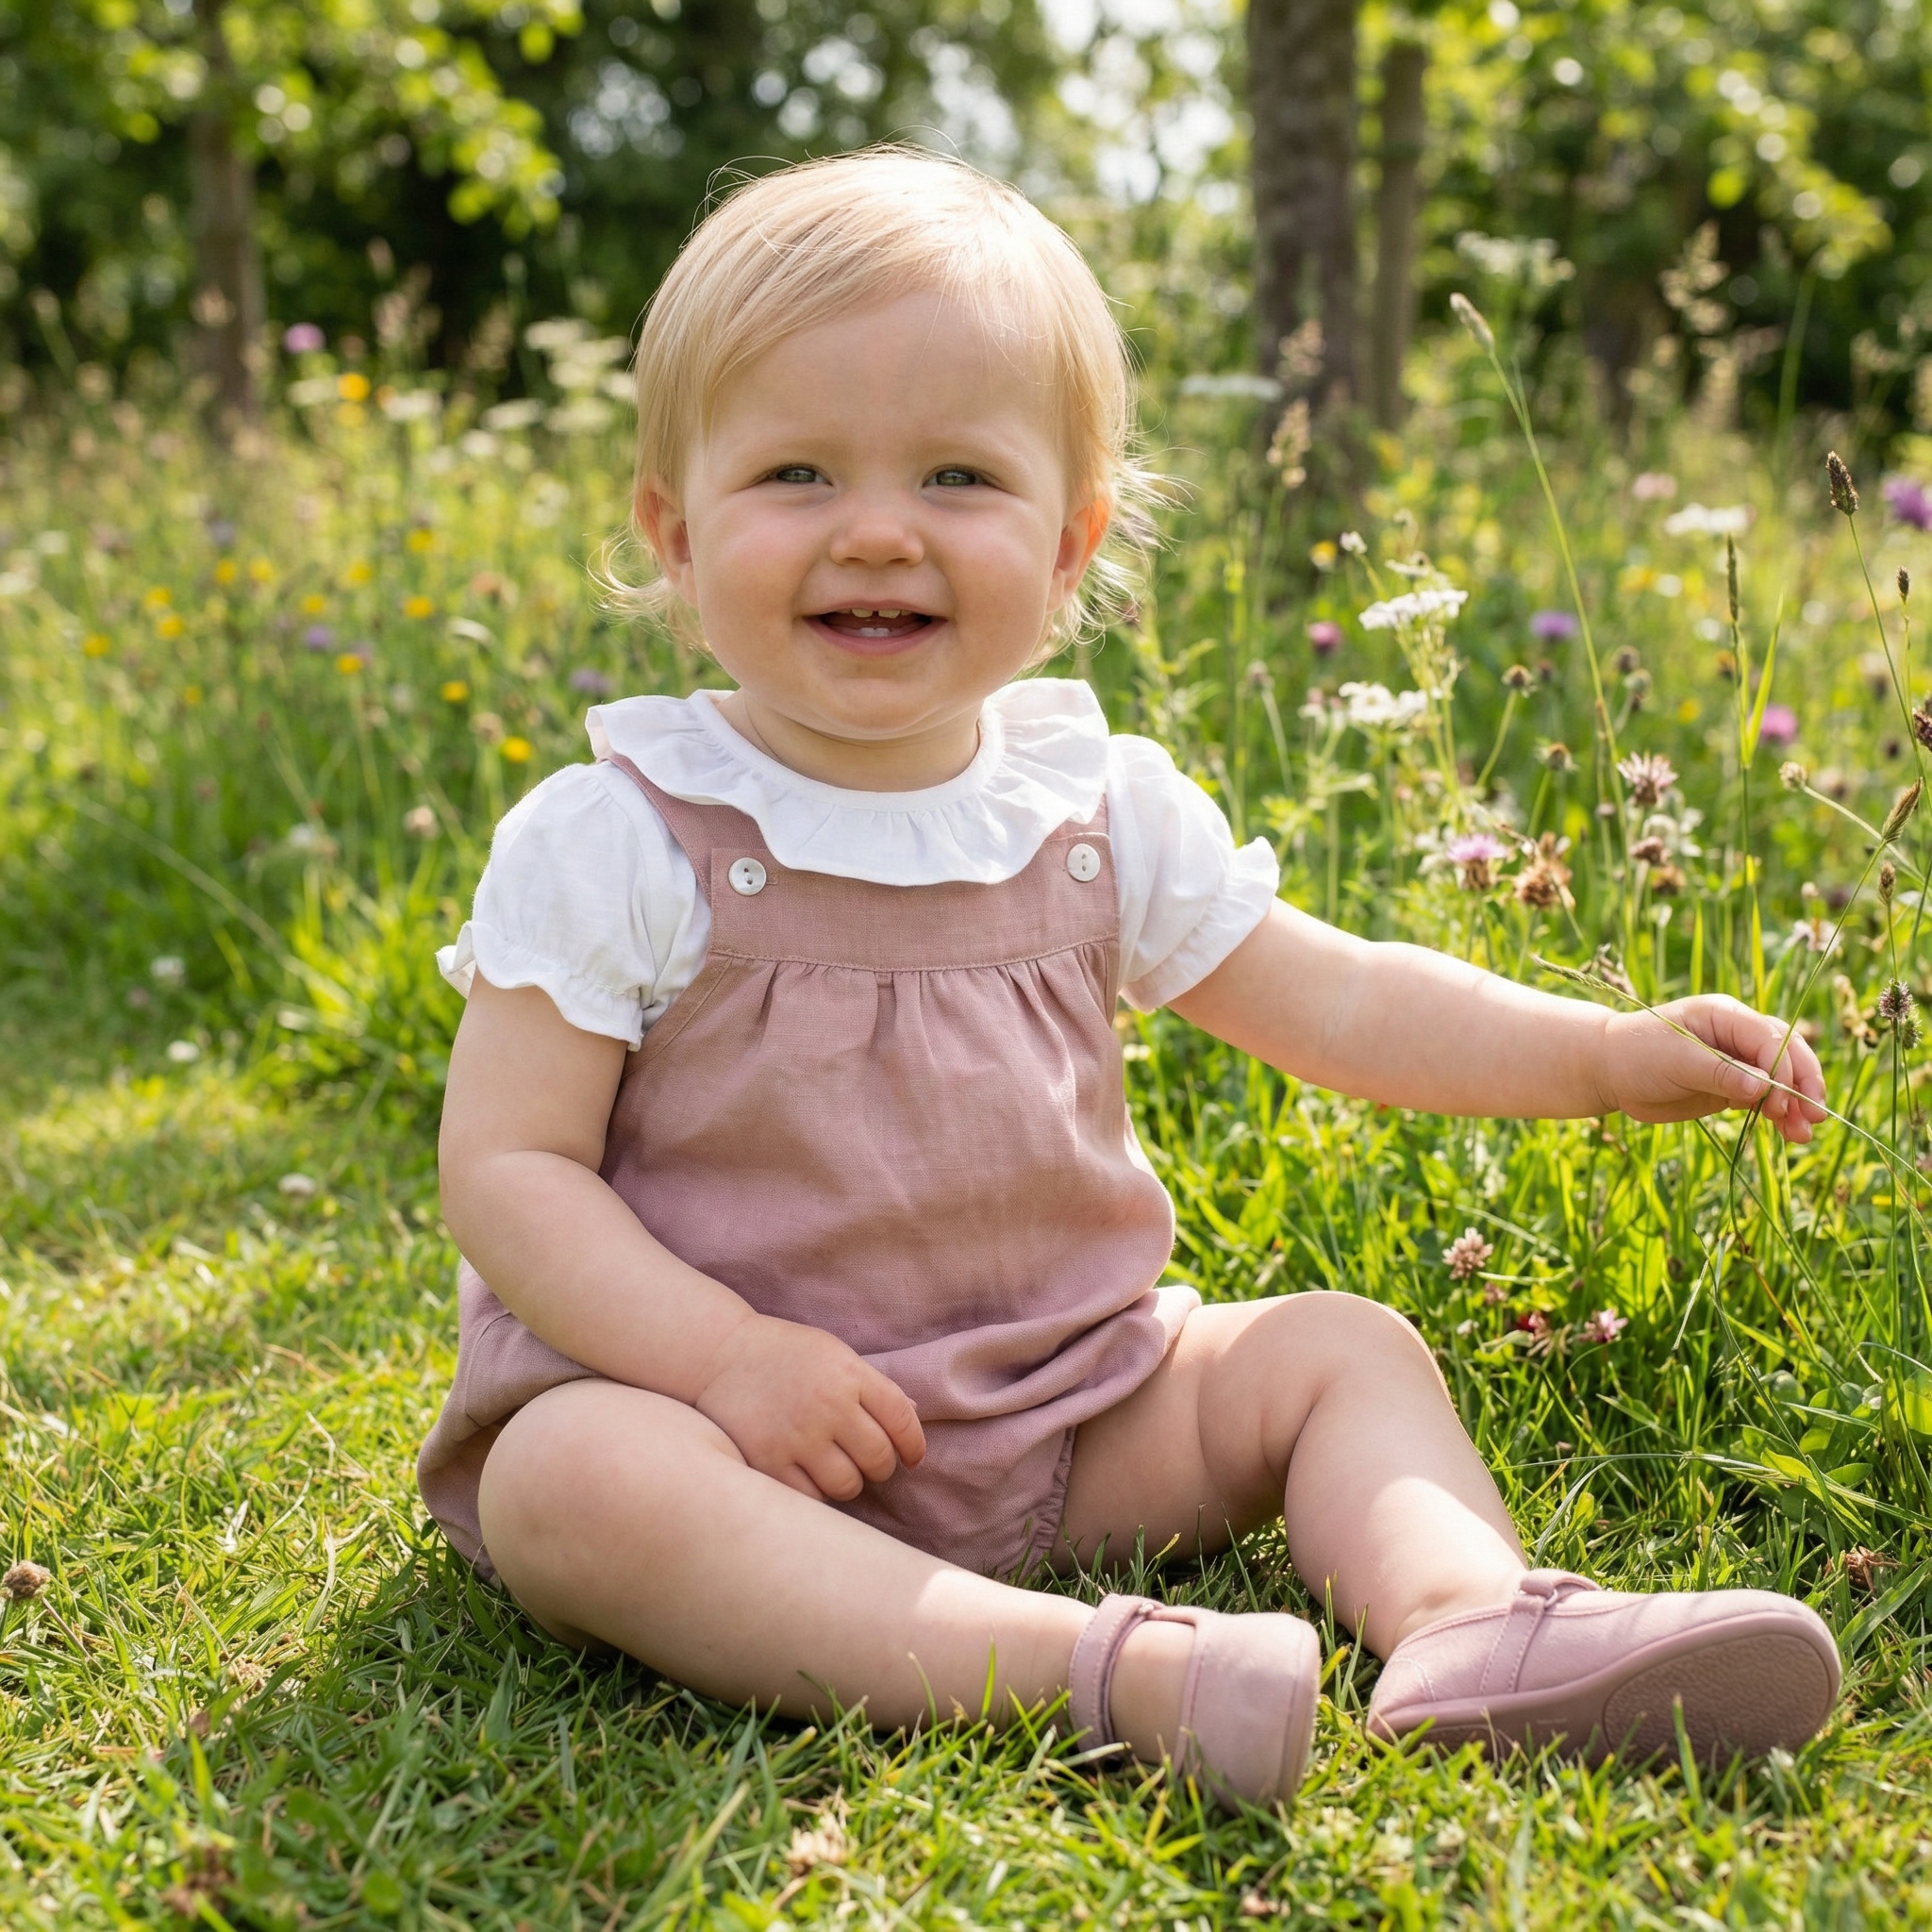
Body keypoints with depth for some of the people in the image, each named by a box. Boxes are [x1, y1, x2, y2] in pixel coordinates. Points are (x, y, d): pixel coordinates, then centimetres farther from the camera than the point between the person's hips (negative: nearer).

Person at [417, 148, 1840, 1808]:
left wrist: (1613, 1053, 0)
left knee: (1342, 1348, -2)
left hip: (1064, 1403, 5)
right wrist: (725, 1356, -24)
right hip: (691, 1385, -4)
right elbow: (506, 1166, -11)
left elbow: (1335, 1002, 10)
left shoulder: (1104, 812, 1)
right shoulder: (620, 844, -11)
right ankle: (1109, 1669, -41)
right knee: (570, 1483, -34)